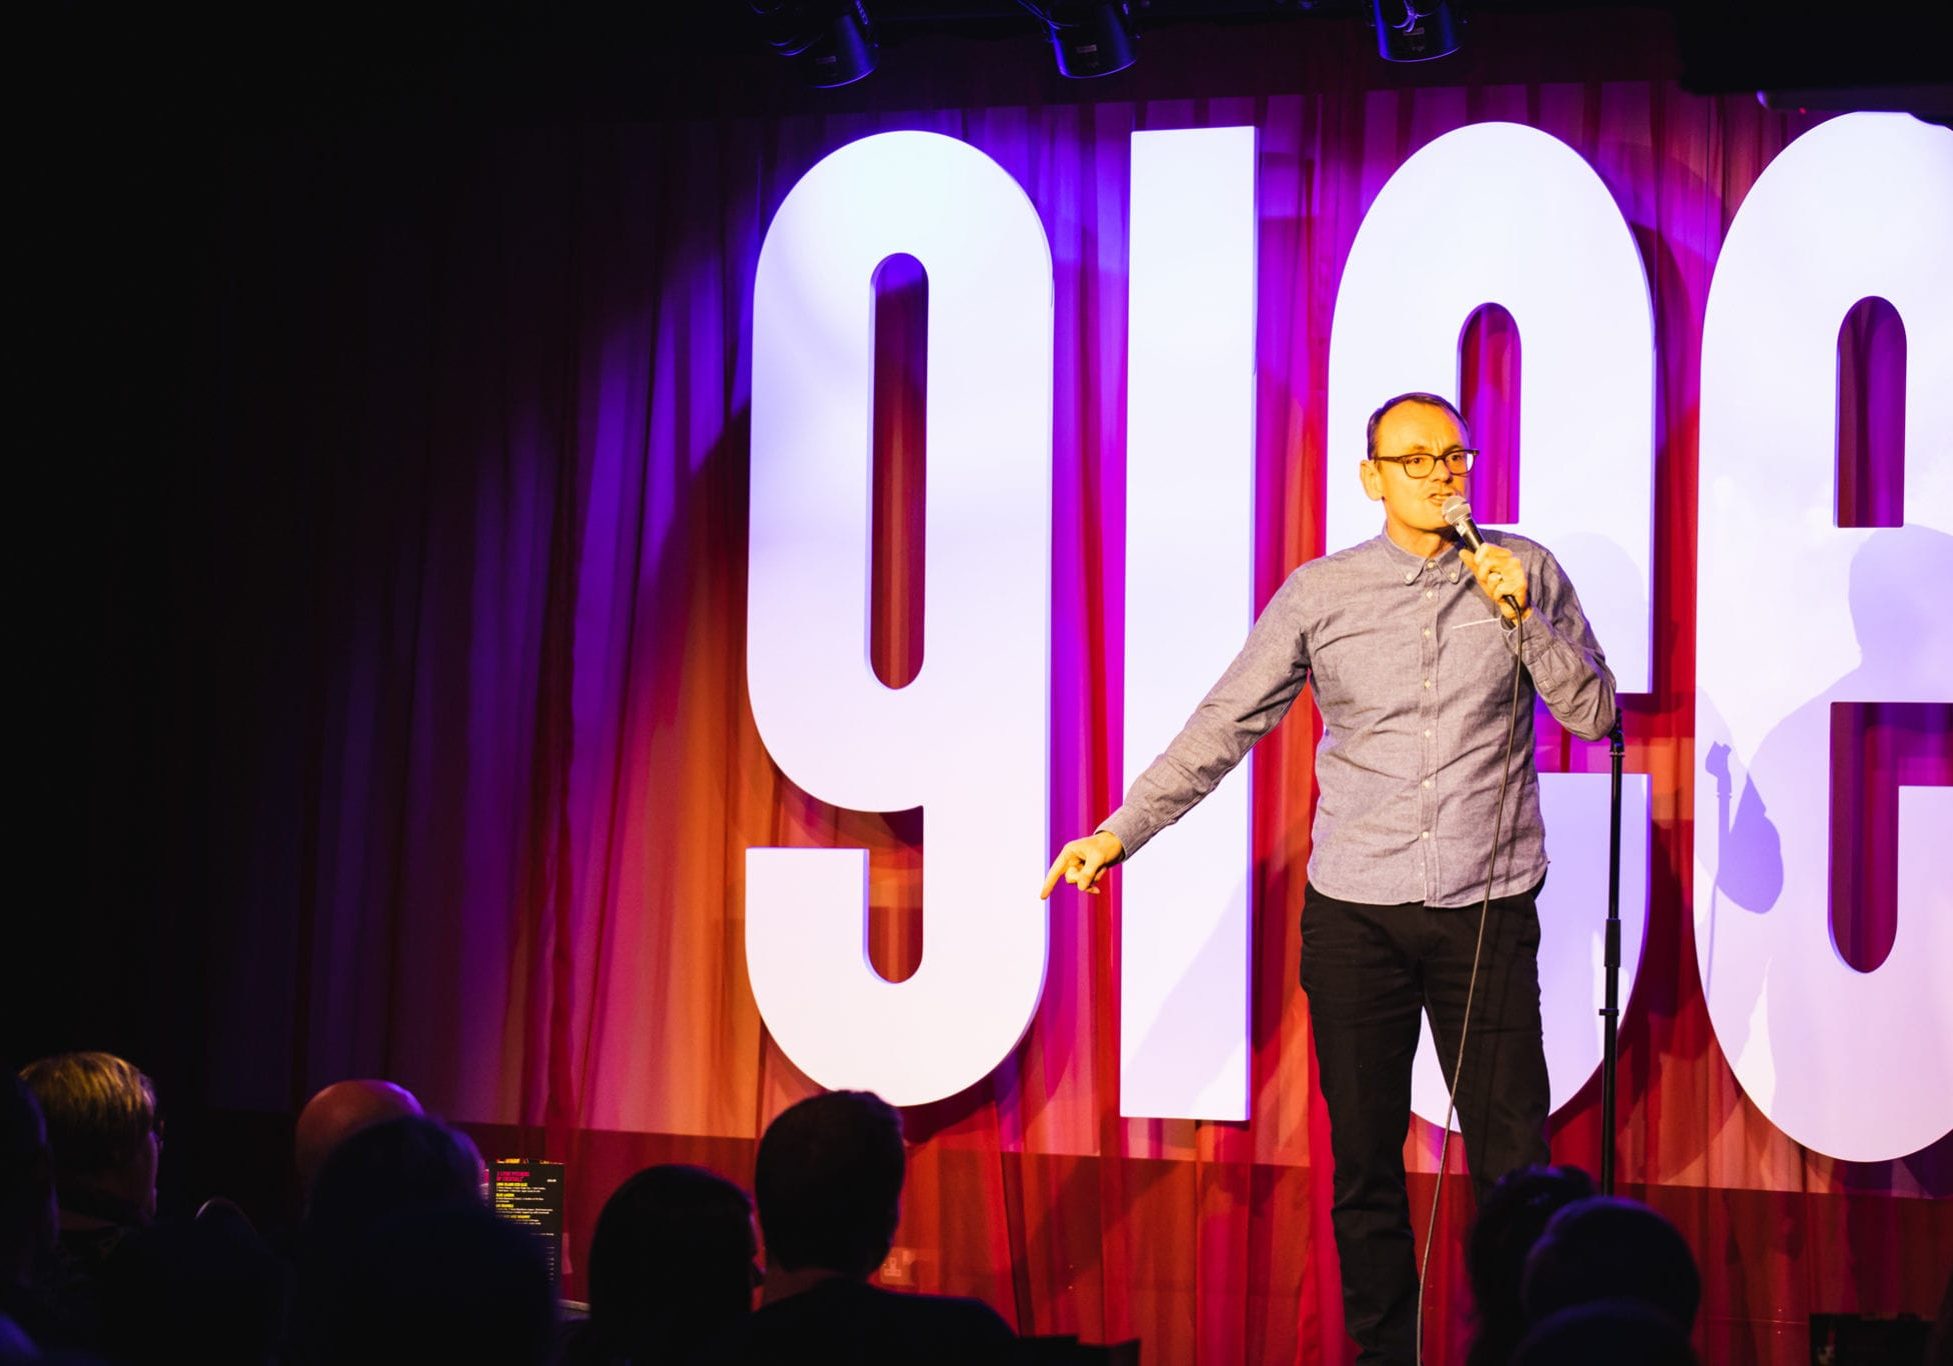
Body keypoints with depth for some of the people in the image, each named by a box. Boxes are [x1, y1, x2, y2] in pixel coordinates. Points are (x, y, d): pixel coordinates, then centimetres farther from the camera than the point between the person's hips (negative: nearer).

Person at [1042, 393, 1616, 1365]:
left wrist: (1524, 615, -10)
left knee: (1513, 1159, 0)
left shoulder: (1524, 571, 4)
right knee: (1363, 1163, 7)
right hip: (1355, 913, 1)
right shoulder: (1320, 593, 3)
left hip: (1488, 909, 0)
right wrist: (1121, 831, -3)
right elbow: (1224, 725, 4)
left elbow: (1593, 713, 5)